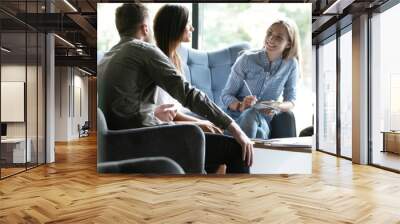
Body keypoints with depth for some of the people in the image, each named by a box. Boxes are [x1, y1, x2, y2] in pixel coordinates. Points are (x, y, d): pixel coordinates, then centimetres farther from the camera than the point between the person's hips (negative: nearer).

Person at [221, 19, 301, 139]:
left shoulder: (291, 65, -2)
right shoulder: (247, 59, -8)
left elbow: (291, 101, 4)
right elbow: (226, 95, -6)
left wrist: (277, 106, -20)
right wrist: (241, 106, -28)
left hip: (264, 120, 1)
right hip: (236, 116, -1)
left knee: (260, 133, -35)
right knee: (252, 112, -36)